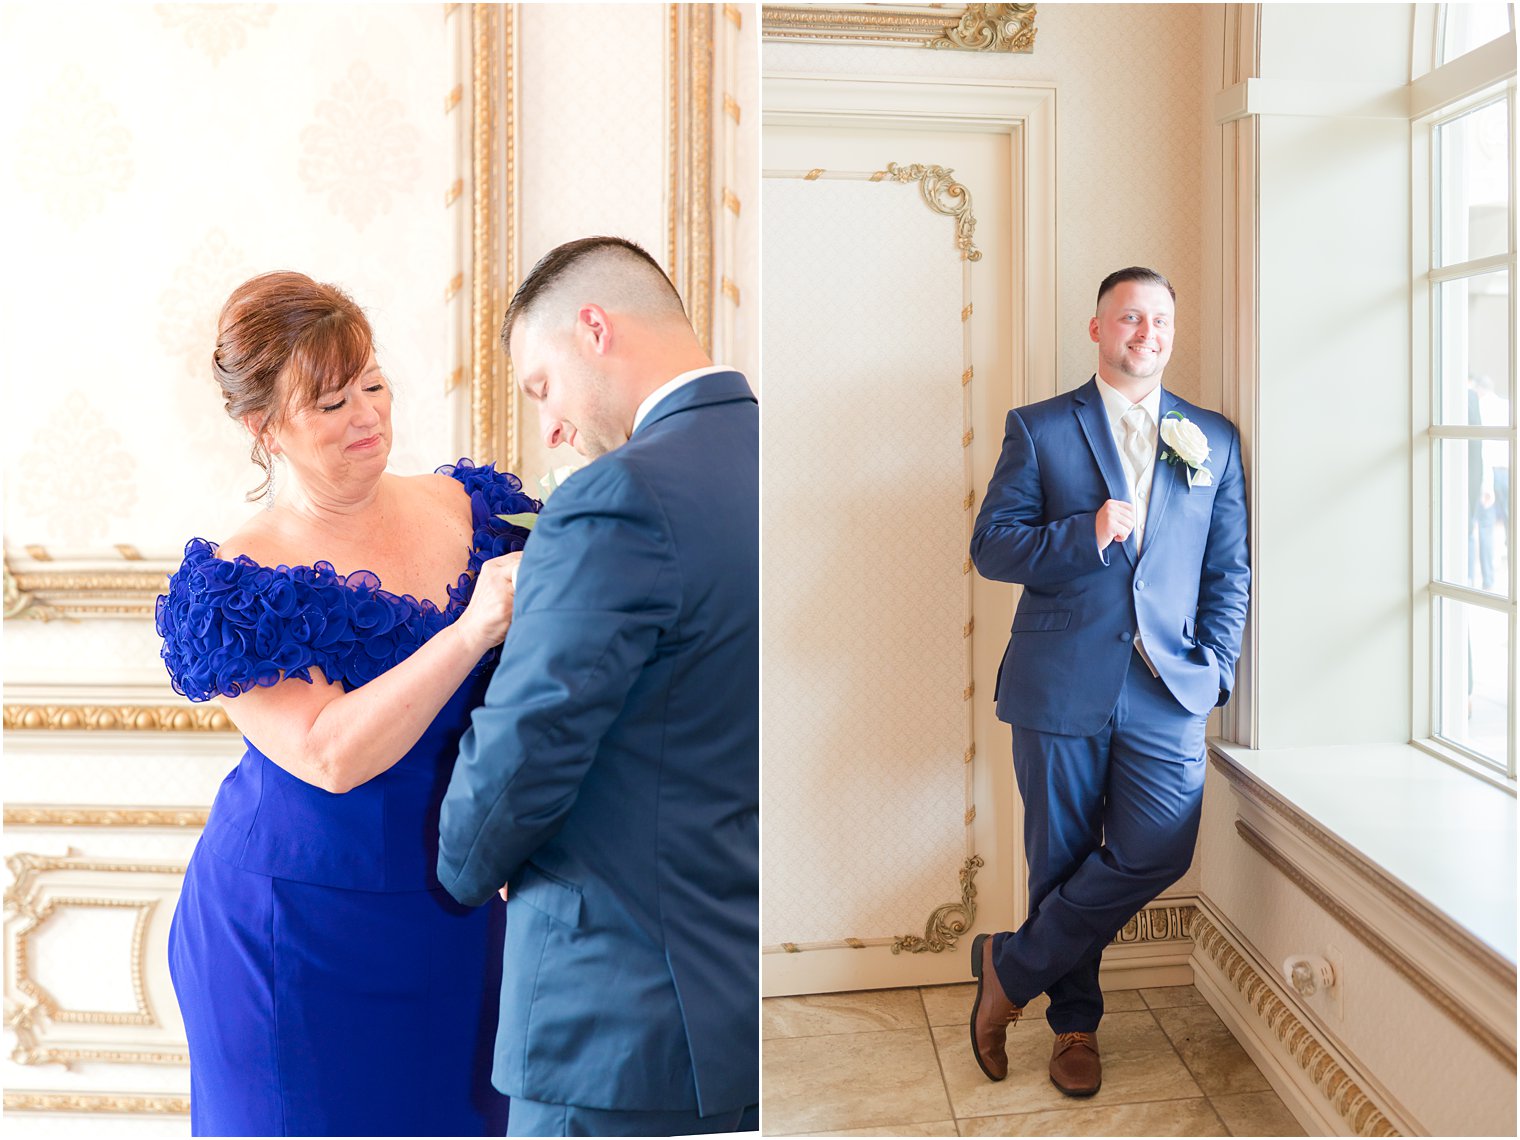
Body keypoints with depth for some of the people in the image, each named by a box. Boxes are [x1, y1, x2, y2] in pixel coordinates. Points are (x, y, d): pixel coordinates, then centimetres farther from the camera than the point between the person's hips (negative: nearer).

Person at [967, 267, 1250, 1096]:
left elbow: (1230, 568, 13)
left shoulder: (1214, 439, 13)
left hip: (1166, 691, 2)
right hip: (1060, 684, -2)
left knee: (1155, 853, -8)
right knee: (1062, 862, 5)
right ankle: (1075, 1025, 27)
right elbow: (990, 545, -1)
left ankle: (1011, 968, 12)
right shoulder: (1038, 429, 5)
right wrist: (1087, 535, -15)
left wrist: (1217, 669, 2)